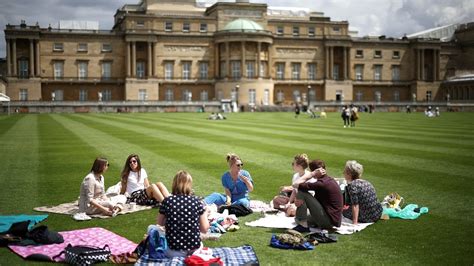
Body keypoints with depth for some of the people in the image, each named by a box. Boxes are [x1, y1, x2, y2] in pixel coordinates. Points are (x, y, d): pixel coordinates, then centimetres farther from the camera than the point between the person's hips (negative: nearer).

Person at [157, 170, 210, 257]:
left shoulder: (167, 201, -7)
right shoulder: (197, 201, -7)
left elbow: (160, 223, 11)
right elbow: (204, 229, -2)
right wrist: (205, 214, 15)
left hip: (174, 252, -3)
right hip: (195, 250, 3)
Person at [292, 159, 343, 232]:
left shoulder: (322, 183, -22)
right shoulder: (329, 180, 8)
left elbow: (295, 185, -22)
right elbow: (315, 199, 9)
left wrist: (311, 174, -15)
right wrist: (302, 201, -10)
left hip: (328, 220, -10)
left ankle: (303, 225, -8)